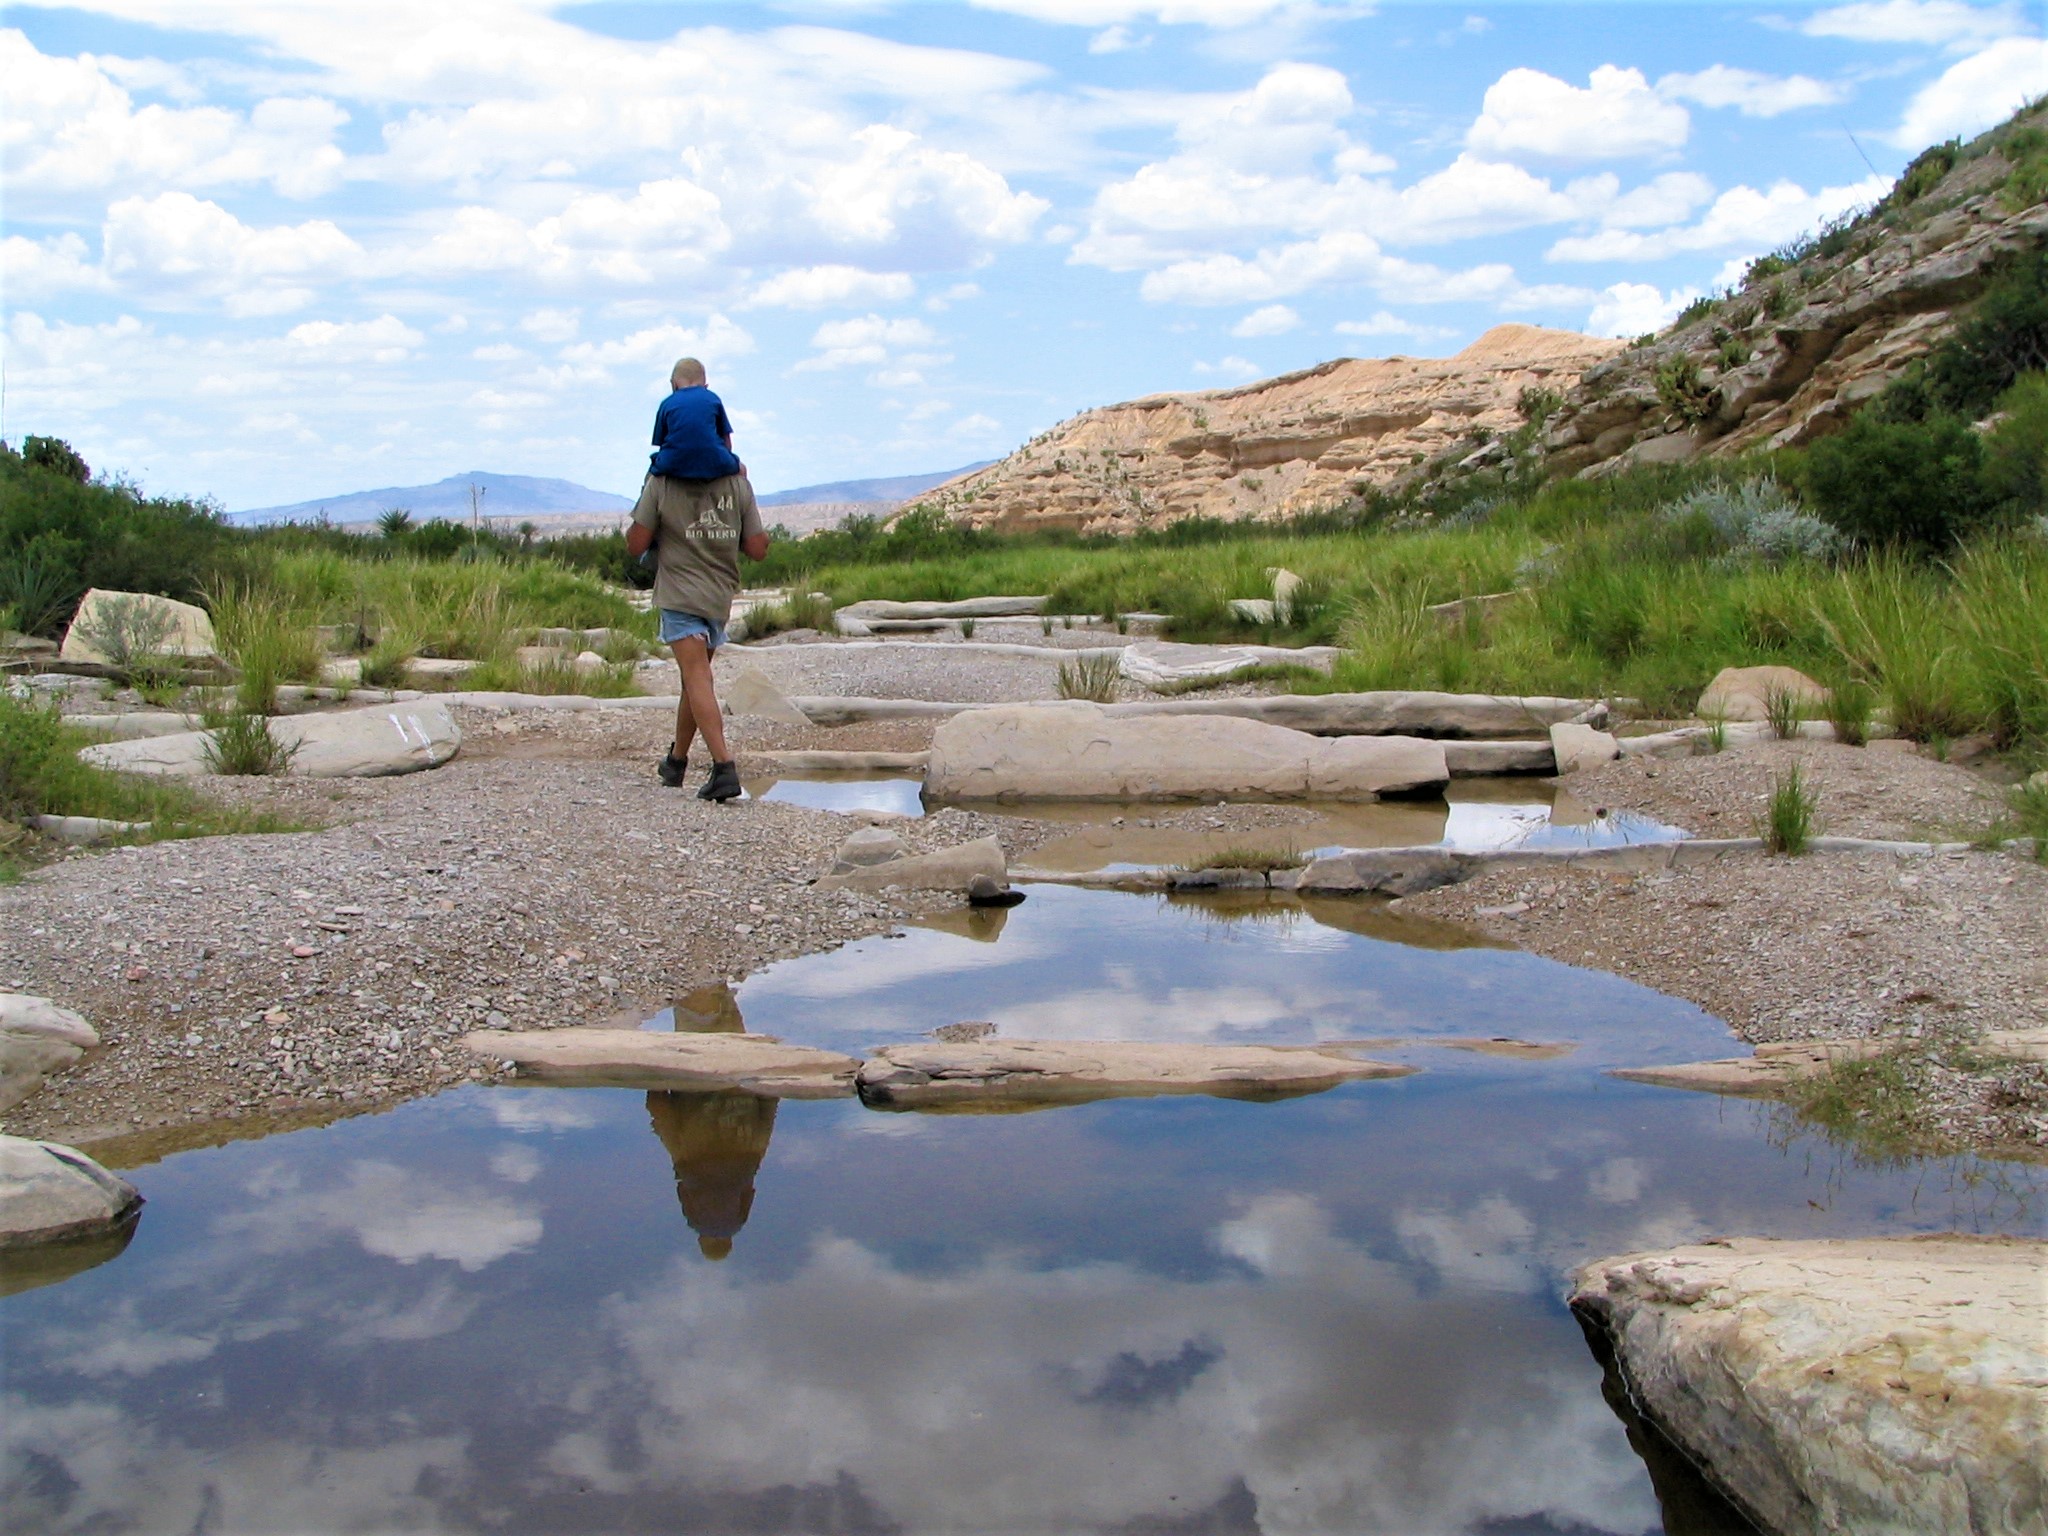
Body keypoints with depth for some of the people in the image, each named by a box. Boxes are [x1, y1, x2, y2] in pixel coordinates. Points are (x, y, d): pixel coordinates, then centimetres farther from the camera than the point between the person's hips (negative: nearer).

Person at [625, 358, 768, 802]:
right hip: (720, 595, 4)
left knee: (698, 680, -11)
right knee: (695, 678, 17)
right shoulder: (737, 484, 1)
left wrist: (647, 517, 15)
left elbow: (635, 545, -4)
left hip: (679, 593, -4)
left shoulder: (661, 483, -5)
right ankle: (676, 761, 31)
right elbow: (758, 549, 0)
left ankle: (724, 766, -26)